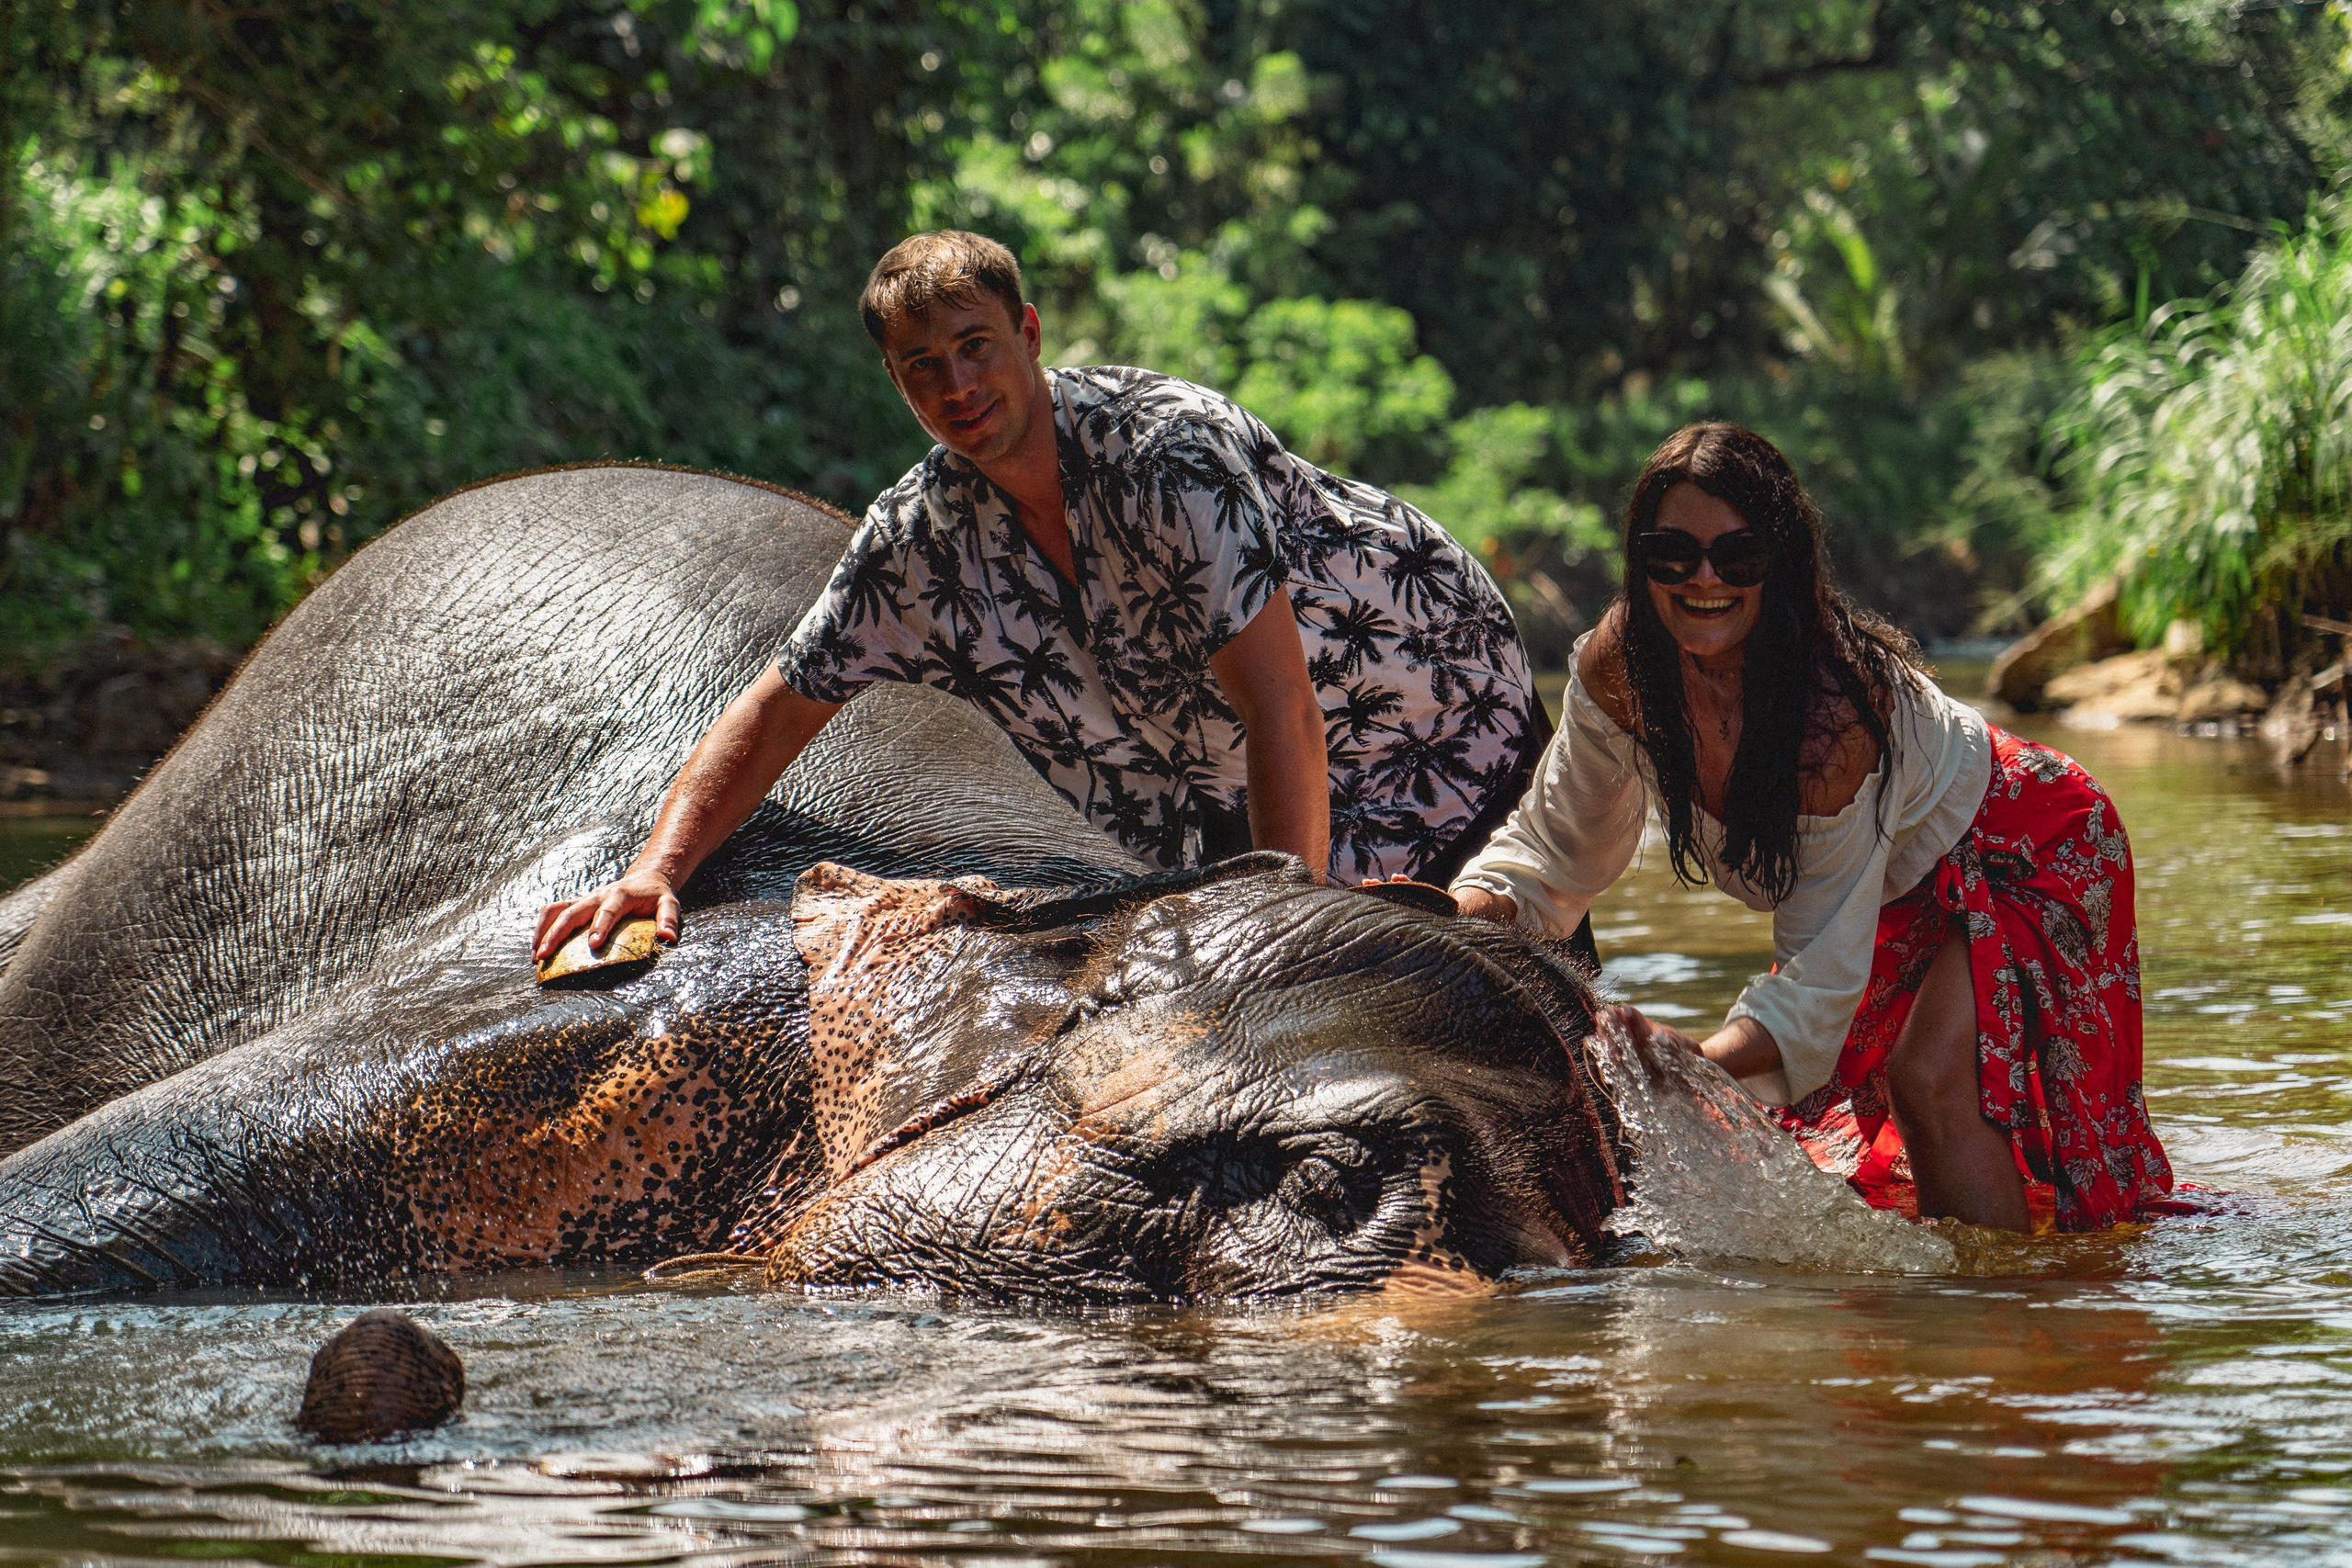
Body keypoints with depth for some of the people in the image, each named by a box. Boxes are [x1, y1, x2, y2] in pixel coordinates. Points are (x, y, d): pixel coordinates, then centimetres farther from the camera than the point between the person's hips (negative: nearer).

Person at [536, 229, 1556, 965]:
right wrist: (657, 871, -16)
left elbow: (1279, 706, -32)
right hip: (1232, 798, 6)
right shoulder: (918, 536, -8)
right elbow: (774, 715, 0)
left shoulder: (1166, 448, -29)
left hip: (1441, 726, -6)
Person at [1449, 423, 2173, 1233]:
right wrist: (1458, 920, -28)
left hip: (2018, 852, -7)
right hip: (1902, 892, 7)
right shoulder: (1618, 665, -22)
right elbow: (1553, 845, -7)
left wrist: (1709, 1061, -52)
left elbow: (1825, 963, -36)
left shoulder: (1841, 701, -39)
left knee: (1930, 1084, -25)